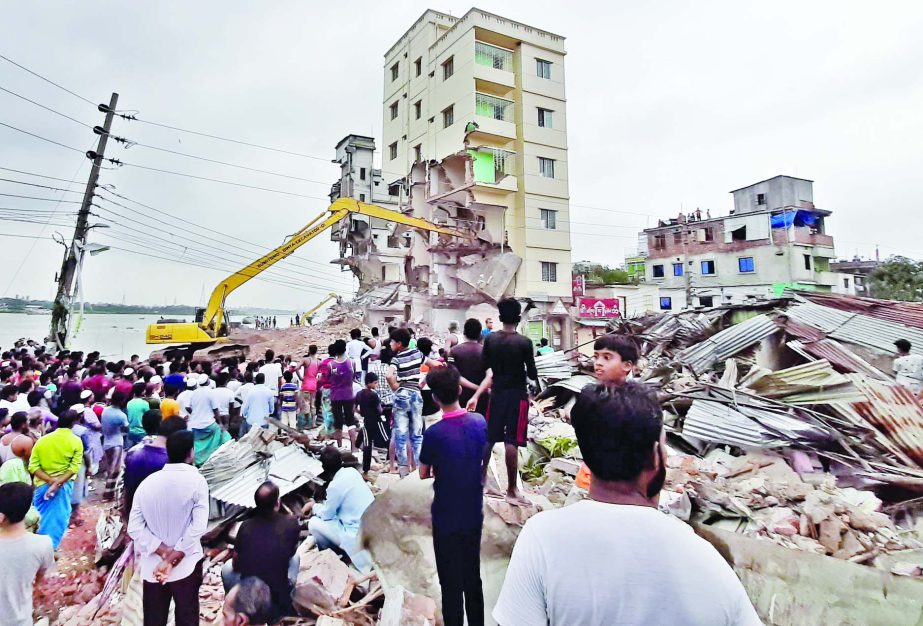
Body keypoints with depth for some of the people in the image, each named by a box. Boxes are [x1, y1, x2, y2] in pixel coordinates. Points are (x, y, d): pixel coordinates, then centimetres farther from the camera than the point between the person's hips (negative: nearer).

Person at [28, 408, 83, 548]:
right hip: (63, 485, -3)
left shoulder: (42, 440, 0)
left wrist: (50, 480, -10)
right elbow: (74, 467, -16)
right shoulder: (76, 441, -8)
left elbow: (33, 466, -6)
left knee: (41, 516, 21)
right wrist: (58, 482, -15)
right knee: (58, 518, 9)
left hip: (42, 484, 3)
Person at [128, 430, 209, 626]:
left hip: (152, 566, 3)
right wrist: (172, 559, -13)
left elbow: (134, 528, -7)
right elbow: (198, 527, -21)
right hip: (185, 565, -3)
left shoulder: (147, 482, -4)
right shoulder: (196, 481, -15)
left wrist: (164, 551, -9)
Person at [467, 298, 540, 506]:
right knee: (512, 442, 0)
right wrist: (537, 388, 13)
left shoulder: (490, 339, -2)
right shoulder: (524, 342, -11)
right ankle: (512, 490, 8)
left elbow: (484, 368, -1)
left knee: (489, 438, 14)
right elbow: (531, 372, -6)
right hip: (518, 395, -3)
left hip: (497, 393, 4)